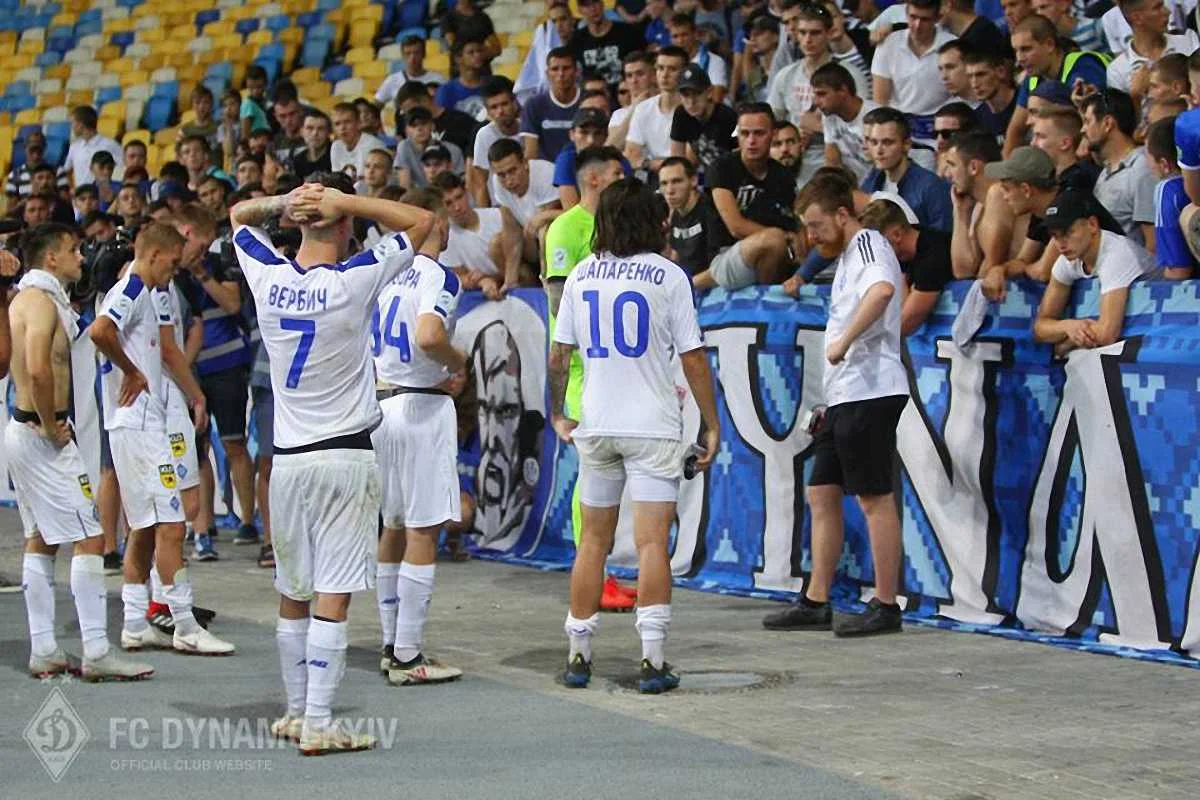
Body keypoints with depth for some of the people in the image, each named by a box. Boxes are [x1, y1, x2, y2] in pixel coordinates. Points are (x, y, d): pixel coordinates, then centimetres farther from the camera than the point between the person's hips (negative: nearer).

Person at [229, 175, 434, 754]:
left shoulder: (268, 276, -1)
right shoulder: (352, 282, -12)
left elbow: (239, 214, 20)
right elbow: (421, 221, -3)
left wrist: (285, 202, 0)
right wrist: (344, 201, -10)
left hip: (287, 459, 5)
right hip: (345, 456, -5)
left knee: (292, 593, 14)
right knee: (333, 593, -5)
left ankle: (296, 712, 24)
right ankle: (318, 725, -6)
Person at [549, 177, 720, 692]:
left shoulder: (580, 276, 5)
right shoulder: (669, 277, -4)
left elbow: (558, 356, 6)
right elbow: (693, 359, -5)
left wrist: (557, 414, 19)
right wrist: (712, 425, 2)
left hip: (596, 427, 3)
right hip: (653, 427, -3)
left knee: (593, 542, 12)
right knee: (652, 543, -5)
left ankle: (578, 657, 15)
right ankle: (653, 663, -9)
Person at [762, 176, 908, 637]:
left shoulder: (868, 244, -8)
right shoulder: (848, 255, 23)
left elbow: (883, 289, -32)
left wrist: (843, 341, -28)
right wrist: (829, 404, 25)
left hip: (870, 392, -11)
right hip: (844, 396, 11)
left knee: (874, 497, -6)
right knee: (821, 494, 11)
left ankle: (885, 607, -2)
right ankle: (816, 603, 15)